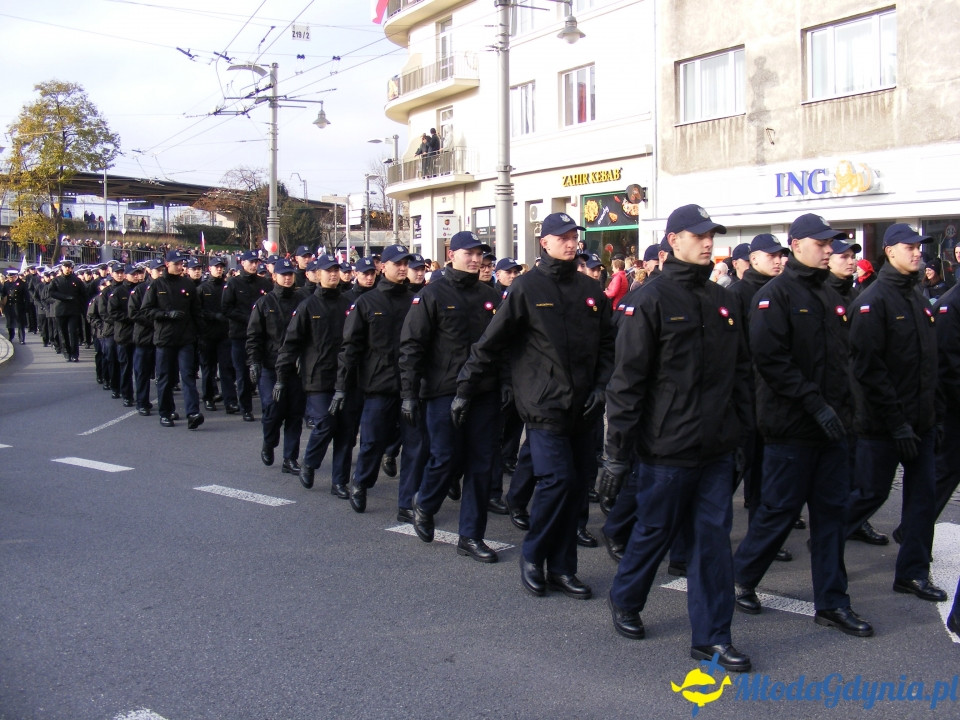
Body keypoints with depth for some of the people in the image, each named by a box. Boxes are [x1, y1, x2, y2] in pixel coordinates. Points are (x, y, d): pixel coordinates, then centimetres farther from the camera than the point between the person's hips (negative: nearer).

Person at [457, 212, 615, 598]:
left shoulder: (589, 289, 11)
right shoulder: (527, 287, -4)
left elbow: (606, 344, 17)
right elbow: (491, 342, -3)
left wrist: (601, 386, 5)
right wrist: (465, 388, -3)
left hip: (581, 406, 5)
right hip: (544, 404, -5)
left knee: (578, 483, 6)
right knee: (557, 480, -12)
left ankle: (561, 567, 18)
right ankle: (532, 556, 10)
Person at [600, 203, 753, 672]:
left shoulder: (722, 301, 11)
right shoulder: (651, 300, -10)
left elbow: (740, 370, 18)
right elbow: (627, 381, -12)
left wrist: (741, 428, 12)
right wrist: (617, 453, -13)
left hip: (717, 448, 6)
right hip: (668, 448, -5)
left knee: (713, 538, 7)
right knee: (655, 532, 10)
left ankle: (711, 637, 16)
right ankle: (624, 600, 35)